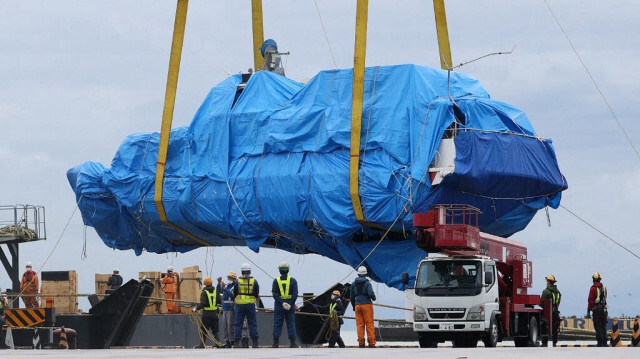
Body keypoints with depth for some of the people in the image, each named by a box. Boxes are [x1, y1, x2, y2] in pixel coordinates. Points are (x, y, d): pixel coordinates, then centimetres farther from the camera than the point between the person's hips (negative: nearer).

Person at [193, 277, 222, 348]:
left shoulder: (204, 292, -10)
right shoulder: (216, 291, 4)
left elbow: (202, 303, -17)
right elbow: (220, 301, 6)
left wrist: (196, 308, -9)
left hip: (206, 313, -4)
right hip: (214, 313, 4)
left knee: (203, 330, 2)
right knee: (215, 329, 11)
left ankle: (202, 344, 1)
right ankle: (217, 343, 8)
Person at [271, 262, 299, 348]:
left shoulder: (276, 281, -1)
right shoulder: (292, 280, -1)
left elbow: (275, 294, -9)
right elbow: (295, 294, -9)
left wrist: (282, 303, -12)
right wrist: (290, 304, -11)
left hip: (279, 306, 0)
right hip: (290, 306, 0)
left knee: (277, 324, 4)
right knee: (291, 324, 4)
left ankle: (276, 342, 0)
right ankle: (292, 342, 0)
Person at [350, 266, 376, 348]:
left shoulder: (353, 284, 8)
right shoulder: (367, 283, -6)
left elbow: (352, 297, 11)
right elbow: (371, 293, -18)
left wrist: (353, 306, 23)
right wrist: (374, 298, 4)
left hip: (357, 305, 4)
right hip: (367, 304, -4)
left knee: (360, 325, 5)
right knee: (369, 324, -1)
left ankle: (361, 343, 2)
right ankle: (371, 343, -6)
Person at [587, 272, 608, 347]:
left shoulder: (593, 288, -10)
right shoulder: (604, 288, 8)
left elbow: (590, 300, -11)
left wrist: (588, 311, -9)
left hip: (596, 310, -6)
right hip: (604, 309, 6)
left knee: (598, 327, -4)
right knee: (603, 327, 11)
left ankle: (600, 343, -7)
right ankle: (604, 343, 12)